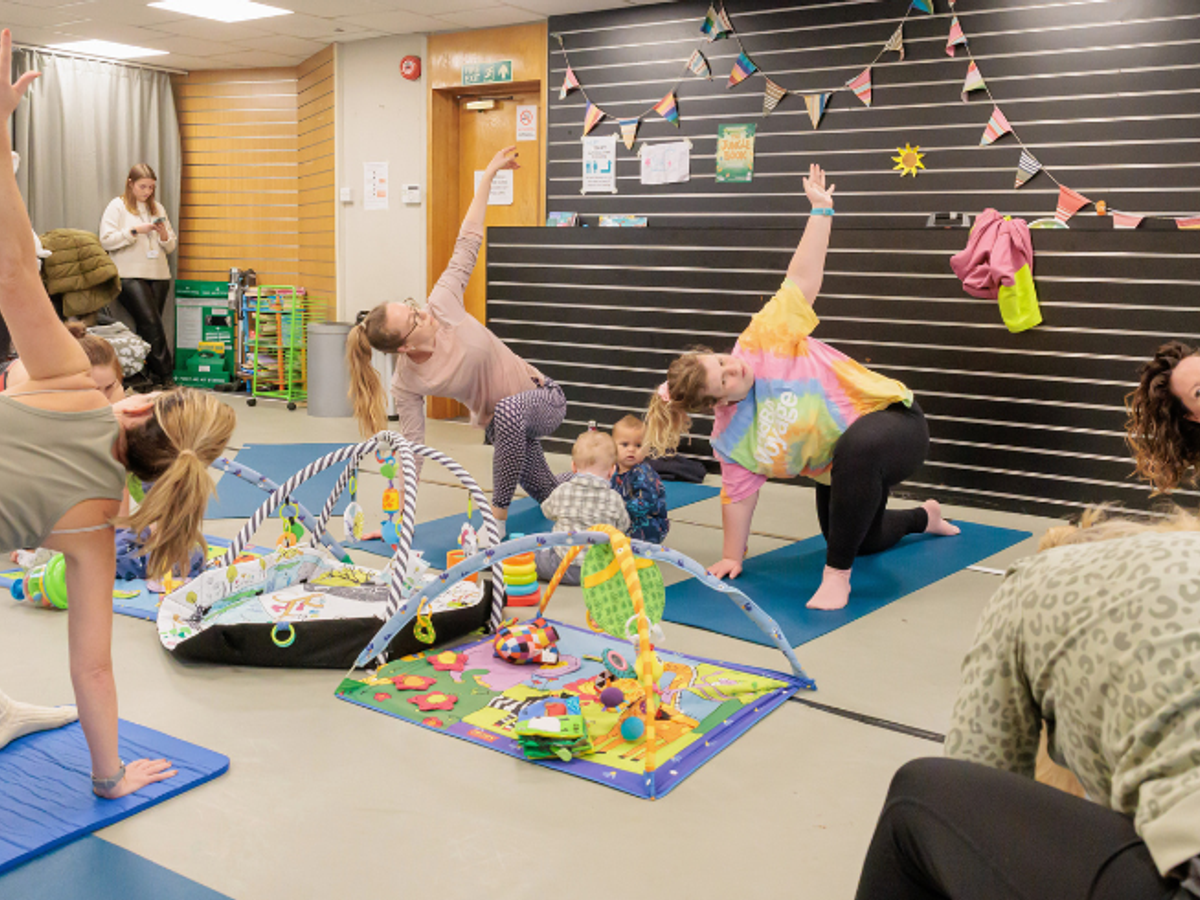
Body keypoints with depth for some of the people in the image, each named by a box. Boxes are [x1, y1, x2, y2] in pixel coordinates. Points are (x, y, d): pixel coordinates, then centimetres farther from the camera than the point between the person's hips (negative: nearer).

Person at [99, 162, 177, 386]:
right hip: (130, 276, -4)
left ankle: (151, 375, 4)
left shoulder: (157, 208, 18)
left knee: (149, 325, 2)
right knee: (151, 323, -17)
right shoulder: (117, 206, 4)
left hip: (158, 275, 4)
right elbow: (106, 240, -6)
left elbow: (171, 247, 18)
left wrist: (164, 235, -3)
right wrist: (134, 231, -13)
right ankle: (164, 375, -16)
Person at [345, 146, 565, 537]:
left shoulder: (442, 306, -19)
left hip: (544, 401, -1)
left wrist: (489, 175, -16)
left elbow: (467, 245, -15)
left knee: (509, 409, -37)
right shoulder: (407, 385, -20)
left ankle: (498, 512, -18)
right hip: (501, 426, 1)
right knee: (549, 497, 11)